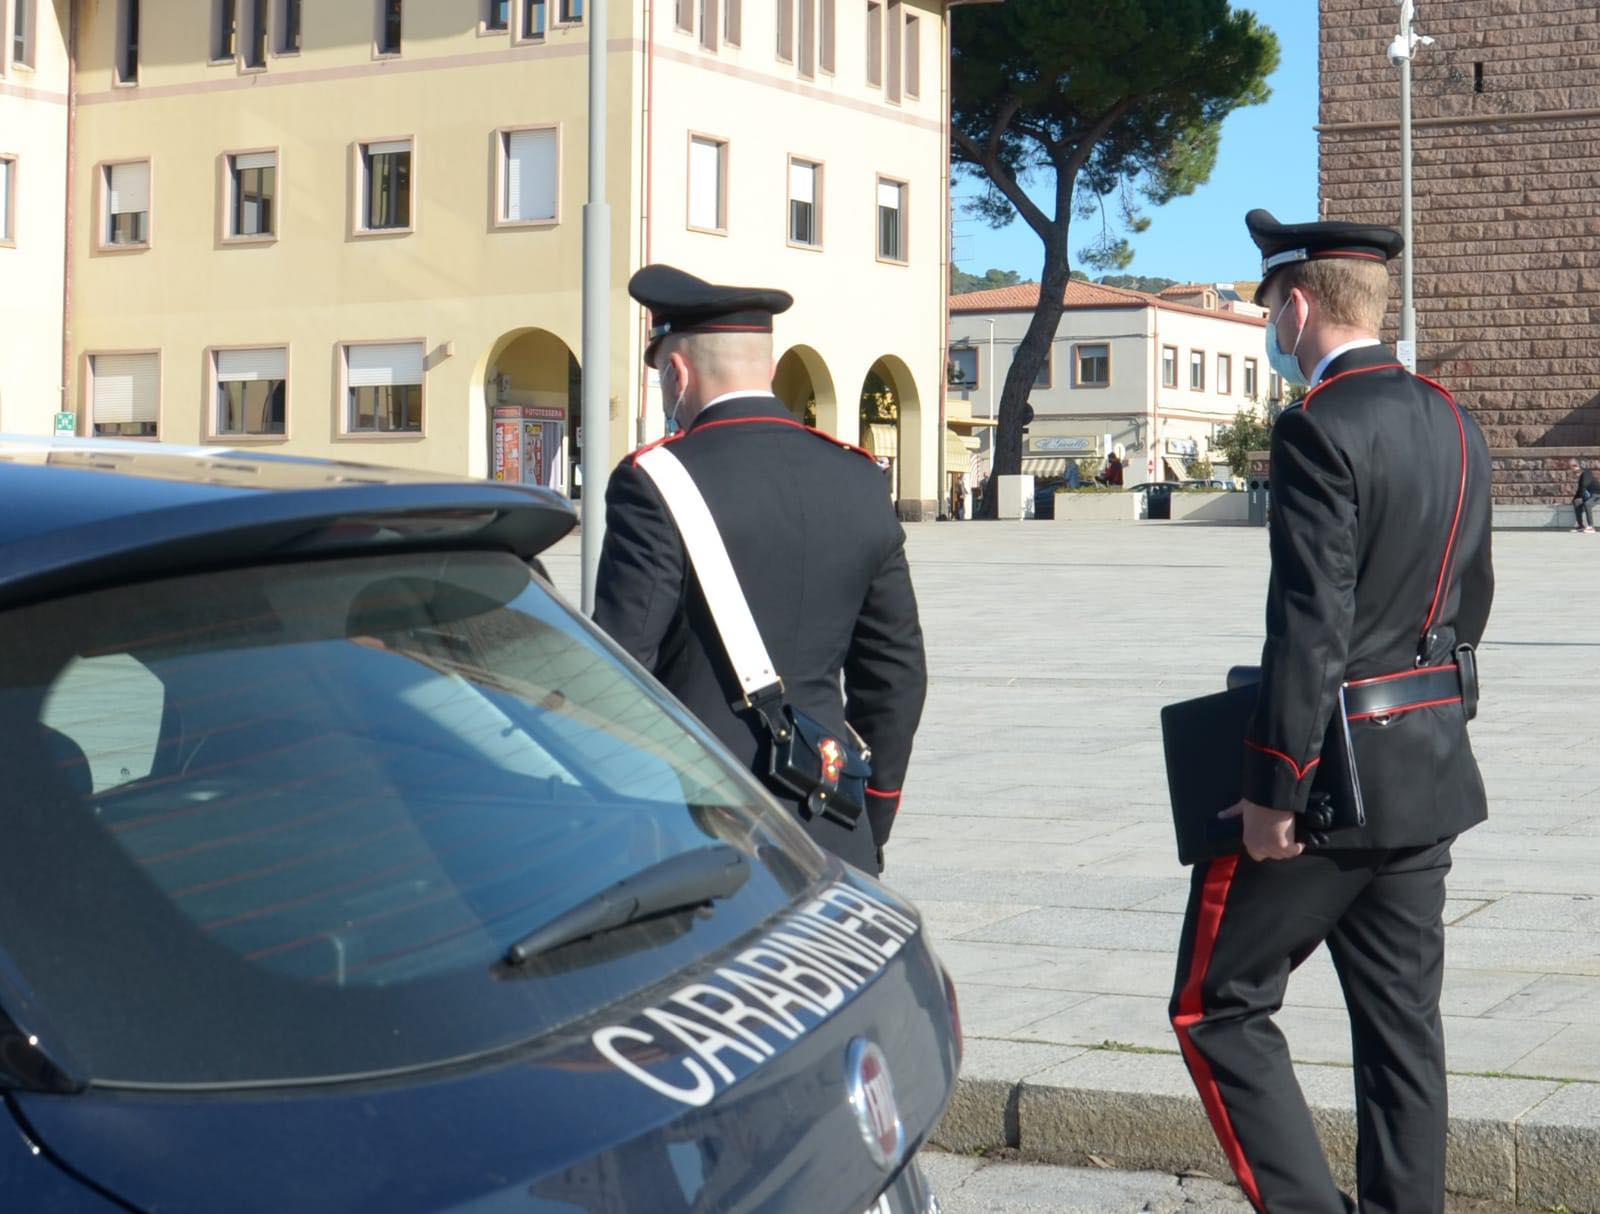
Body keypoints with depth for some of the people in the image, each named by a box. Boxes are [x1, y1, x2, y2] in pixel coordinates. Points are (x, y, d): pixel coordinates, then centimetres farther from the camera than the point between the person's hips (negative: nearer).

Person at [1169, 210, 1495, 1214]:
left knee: (1220, 1005, 3)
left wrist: (1274, 789, -18)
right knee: (1402, 1022, 13)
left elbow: (1310, 626, -22)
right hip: (1431, 775, 8)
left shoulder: (1322, 429, -17)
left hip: (1333, 766, -8)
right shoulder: (1454, 426, 10)